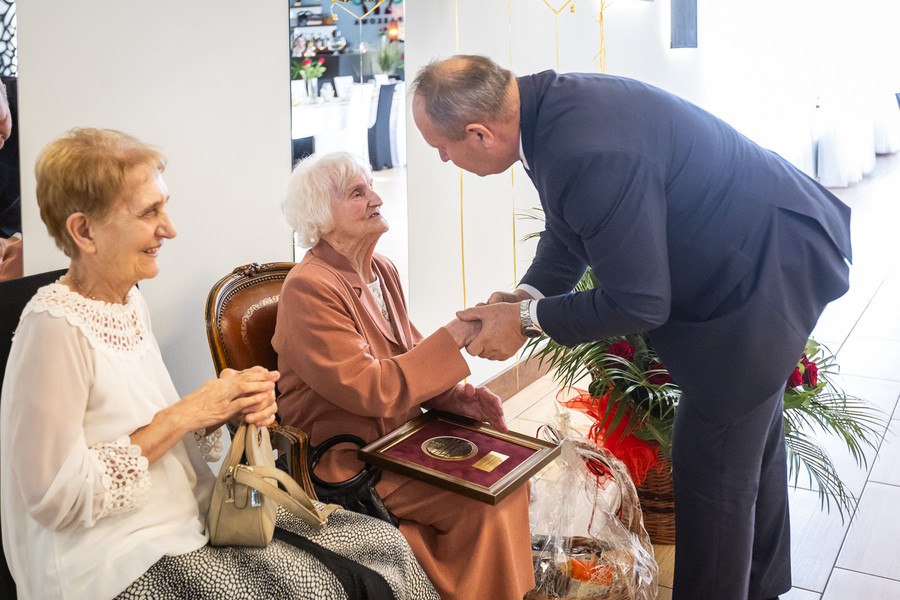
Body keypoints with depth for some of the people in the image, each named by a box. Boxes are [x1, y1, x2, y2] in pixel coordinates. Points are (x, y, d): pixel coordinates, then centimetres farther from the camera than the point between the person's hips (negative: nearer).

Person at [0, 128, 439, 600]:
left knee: (385, 545, -1)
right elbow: (57, 497, -21)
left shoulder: (129, 301, 5)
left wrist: (230, 409, -7)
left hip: (195, 520, 8)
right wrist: (183, 416, -19)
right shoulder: (57, 325, -19)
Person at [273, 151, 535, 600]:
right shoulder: (309, 288, -20)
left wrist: (456, 397, -8)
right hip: (350, 458, -8)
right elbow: (371, 390, -26)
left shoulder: (383, 271, 6)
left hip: (402, 432, 8)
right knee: (480, 501, -18)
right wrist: (455, 336, -26)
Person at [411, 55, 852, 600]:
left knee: (712, 465, -1)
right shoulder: (548, 104, -6)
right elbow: (568, 231, 9)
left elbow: (639, 304, -26)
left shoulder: (592, 151, -36)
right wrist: (528, 296, -5)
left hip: (772, 267, -10)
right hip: (764, 246, 10)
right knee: (750, 435, 25)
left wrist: (528, 319, -16)